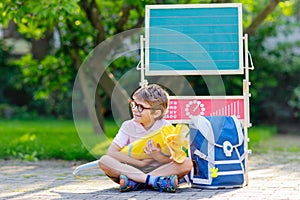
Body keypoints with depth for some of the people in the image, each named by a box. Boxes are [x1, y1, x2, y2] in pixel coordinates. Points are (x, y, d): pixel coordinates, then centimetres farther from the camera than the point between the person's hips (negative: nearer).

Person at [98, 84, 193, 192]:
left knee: (187, 163, -26)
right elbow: (111, 152, -12)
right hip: (133, 170, 0)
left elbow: (172, 160, -8)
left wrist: (156, 156, -28)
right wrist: (141, 163, -15)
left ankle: (133, 182, -31)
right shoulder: (128, 126, -1)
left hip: (160, 170, 0)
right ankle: (153, 181, -37)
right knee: (104, 161, -24)